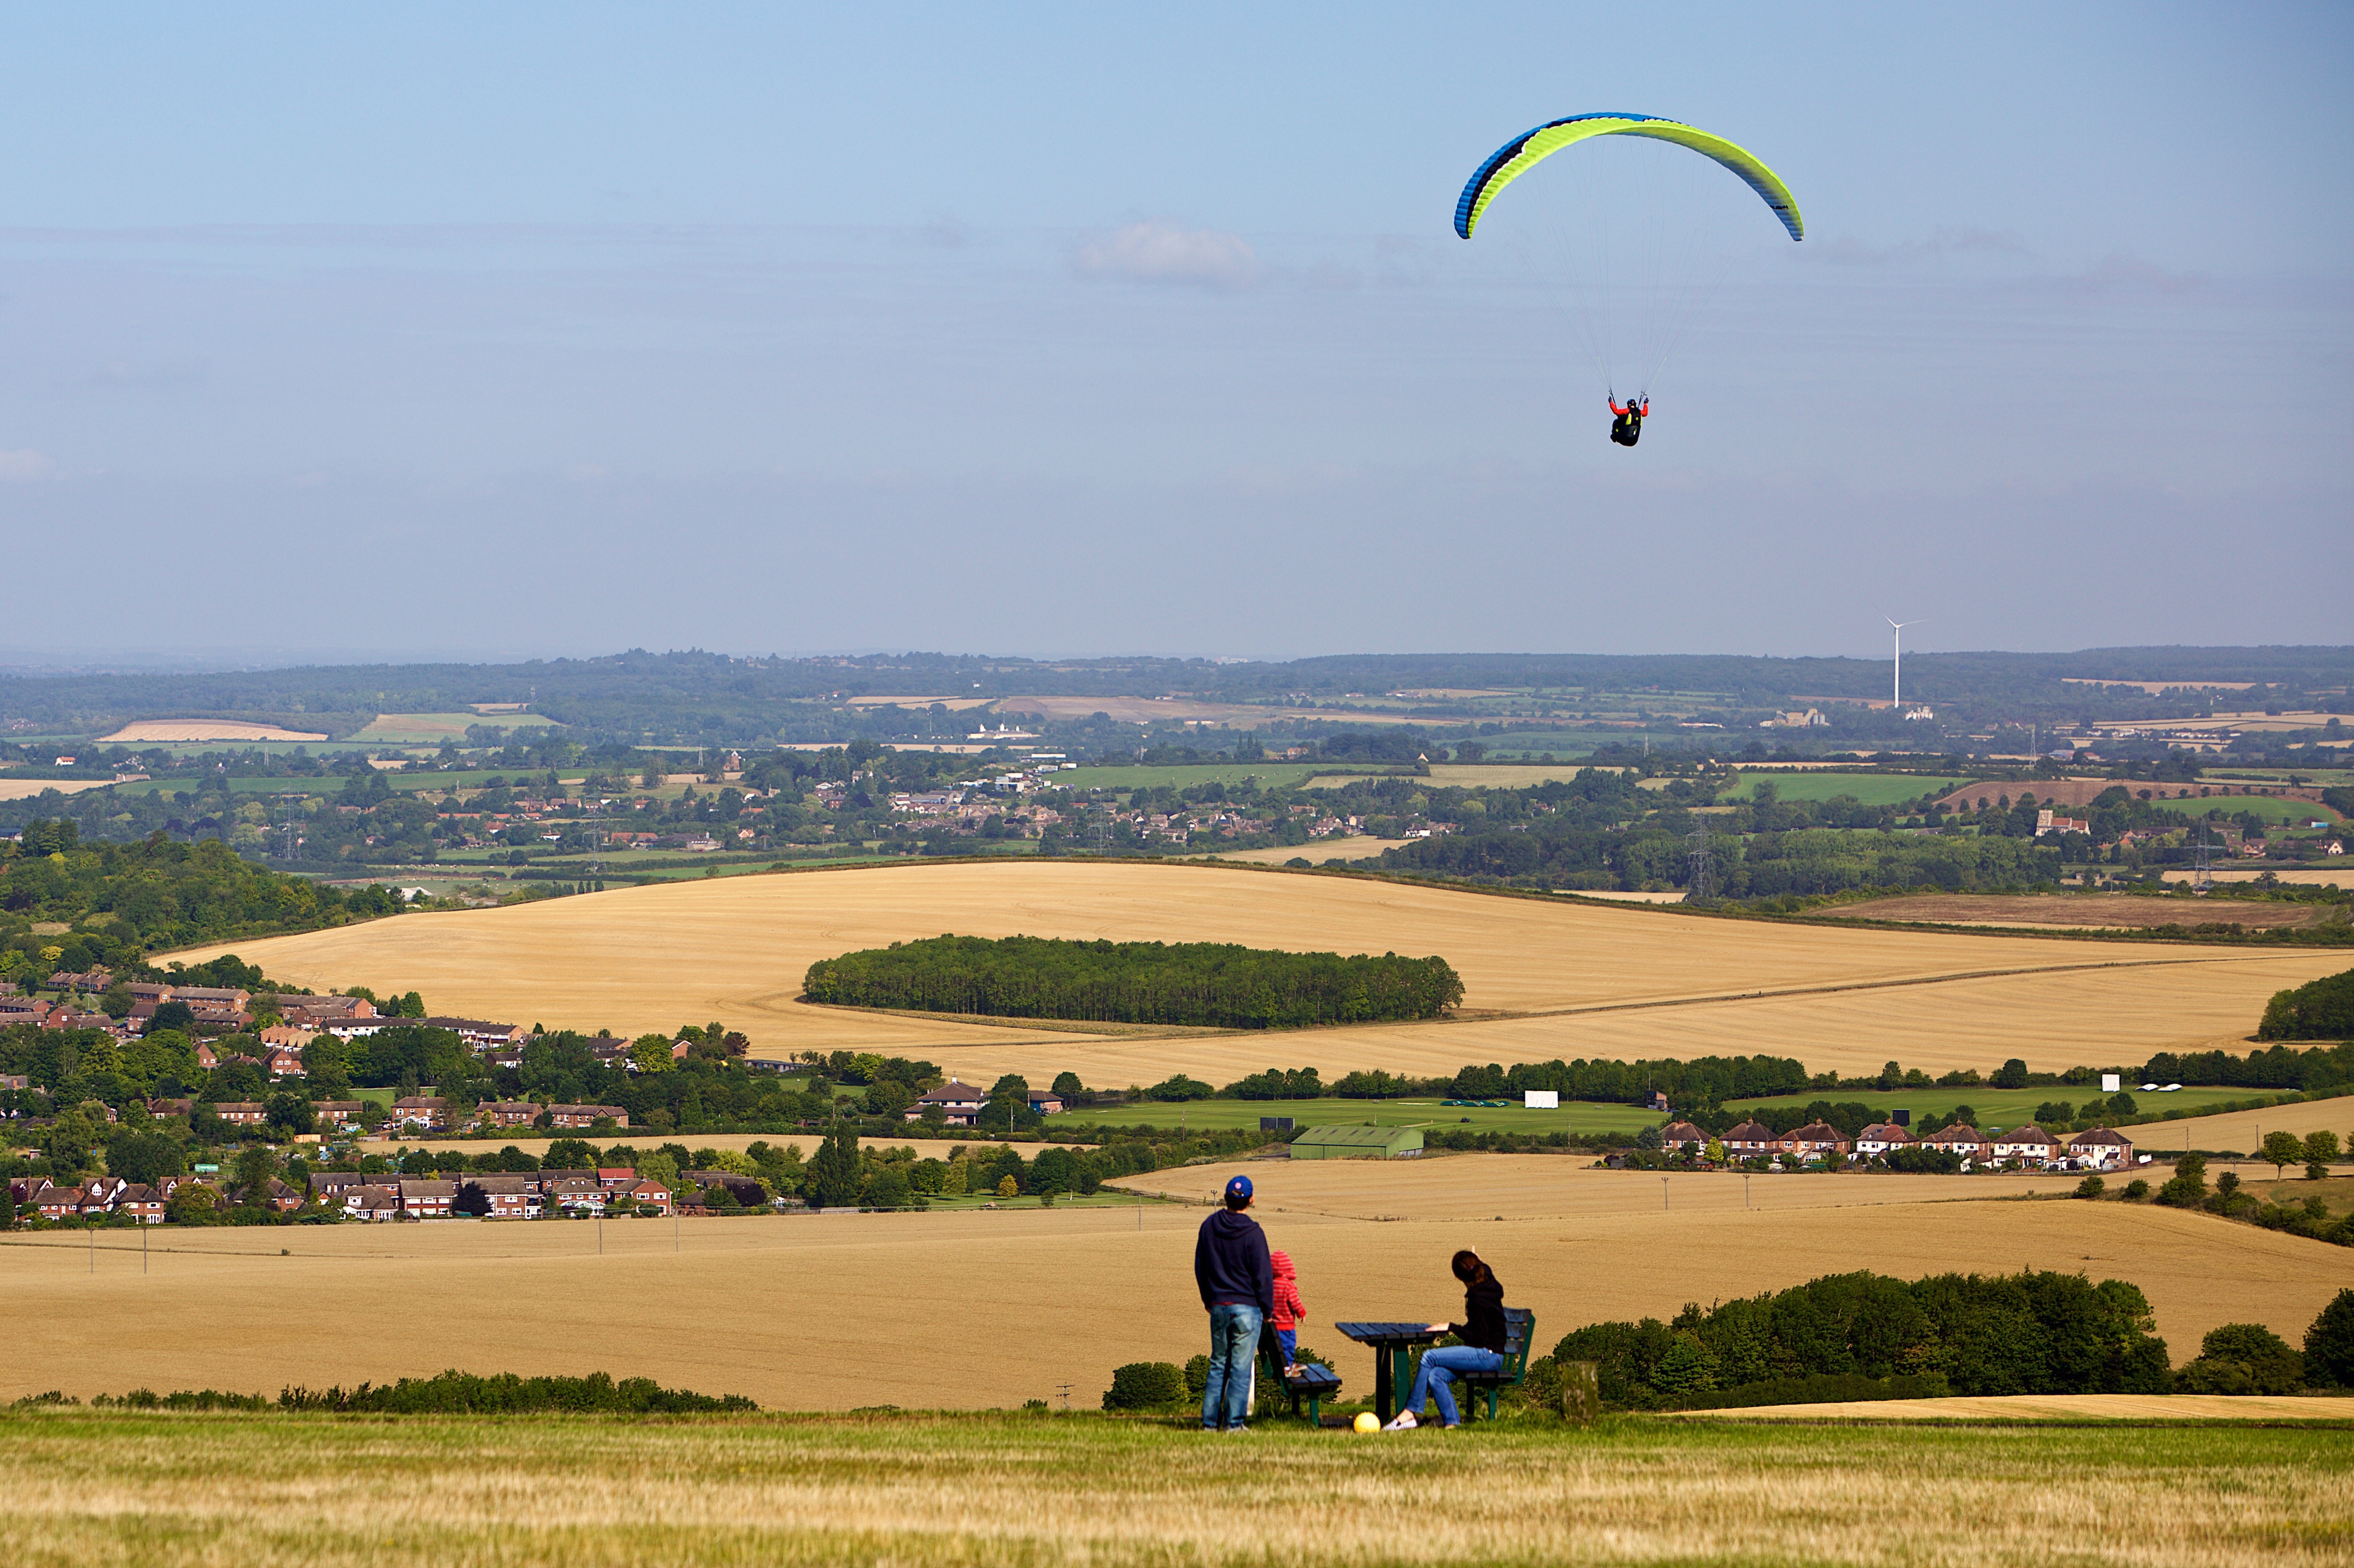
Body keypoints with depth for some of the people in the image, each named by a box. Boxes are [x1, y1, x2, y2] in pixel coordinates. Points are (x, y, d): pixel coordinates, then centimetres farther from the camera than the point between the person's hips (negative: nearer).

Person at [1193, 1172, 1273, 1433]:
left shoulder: (1209, 1226, 3)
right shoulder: (1252, 1233, -14)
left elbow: (1200, 1267, 13)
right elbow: (1263, 1275, -9)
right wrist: (1268, 1310, 2)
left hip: (1218, 1307, 5)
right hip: (1247, 1308, -5)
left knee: (1218, 1365, 12)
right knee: (1241, 1367, -1)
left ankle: (1210, 1421, 10)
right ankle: (1234, 1422, -2)